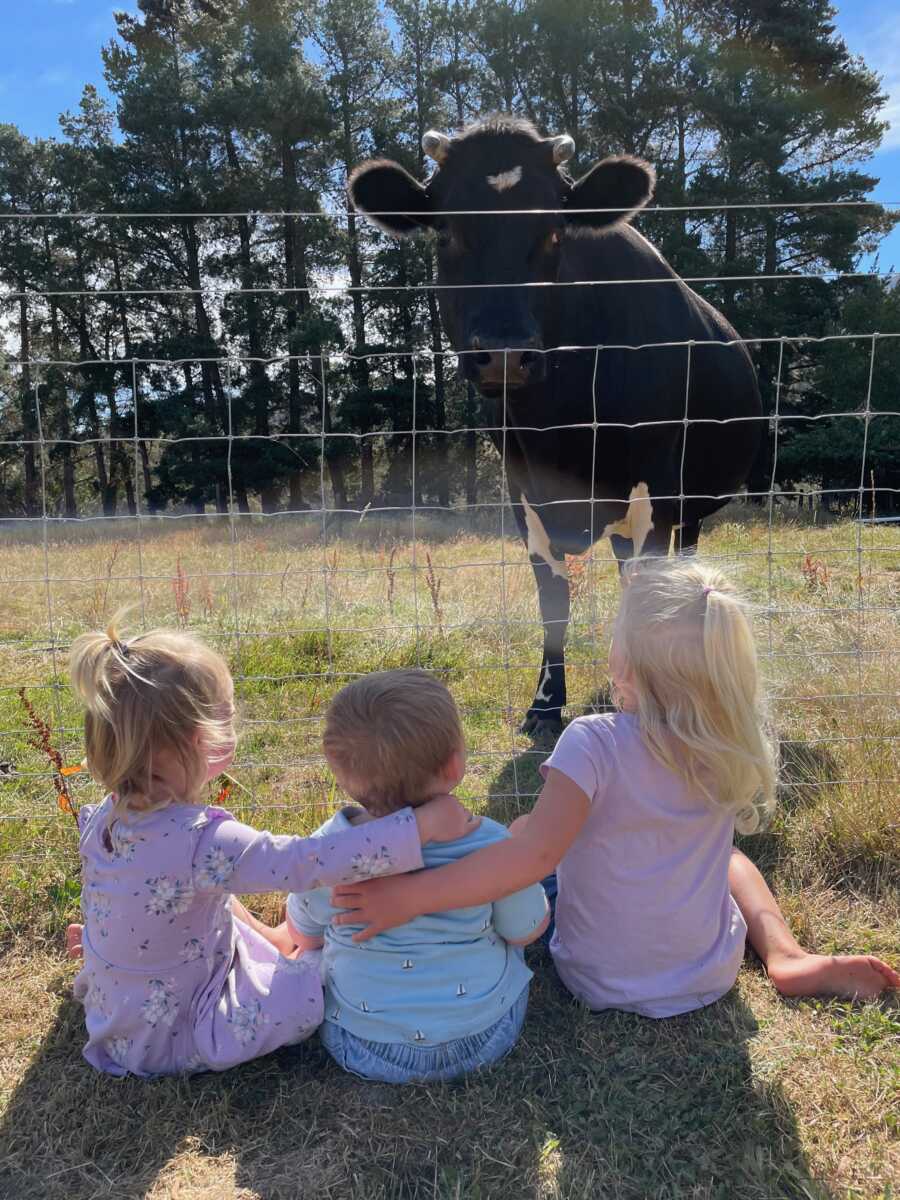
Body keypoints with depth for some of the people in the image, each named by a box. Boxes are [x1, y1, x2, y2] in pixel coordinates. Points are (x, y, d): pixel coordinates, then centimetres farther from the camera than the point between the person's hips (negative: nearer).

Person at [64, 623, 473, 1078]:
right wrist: (421, 825, -37)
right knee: (320, 980, -10)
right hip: (172, 1038, -8)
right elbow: (310, 862, -41)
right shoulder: (204, 843, -37)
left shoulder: (102, 821, -11)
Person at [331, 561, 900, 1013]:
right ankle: (787, 956, 13)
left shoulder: (593, 743, -30)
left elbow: (536, 853, -37)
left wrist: (409, 896, -35)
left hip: (600, 980, -3)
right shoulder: (733, 748, -14)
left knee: (522, 825, 17)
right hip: (713, 975, 3)